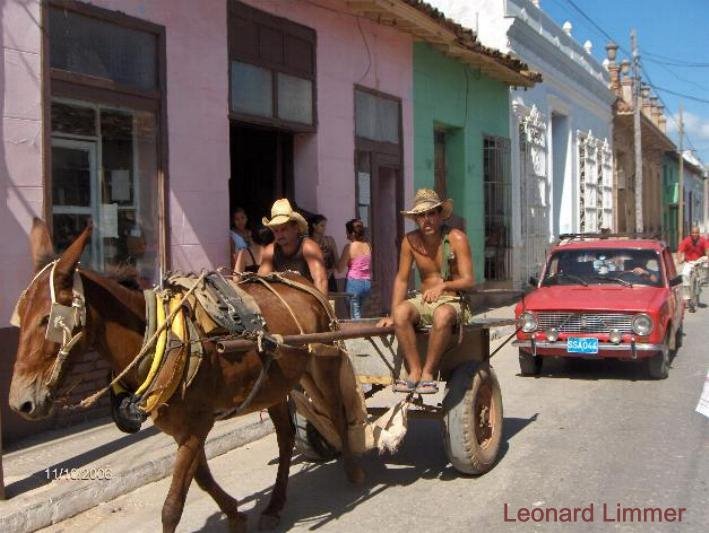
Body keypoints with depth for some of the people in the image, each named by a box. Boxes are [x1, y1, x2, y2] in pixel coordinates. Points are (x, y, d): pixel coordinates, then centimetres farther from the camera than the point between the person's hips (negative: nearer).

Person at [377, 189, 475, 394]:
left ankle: (428, 372, -26)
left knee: (442, 315, -39)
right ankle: (414, 371, -24)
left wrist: (443, 286, -31)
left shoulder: (456, 238, -8)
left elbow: (469, 280, -12)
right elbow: (401, 279, 5)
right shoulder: (410, 241, 2)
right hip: (424, 301, 3)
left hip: (452, 301, -3)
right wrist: (392, 315, -4)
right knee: (401, 311, -30)